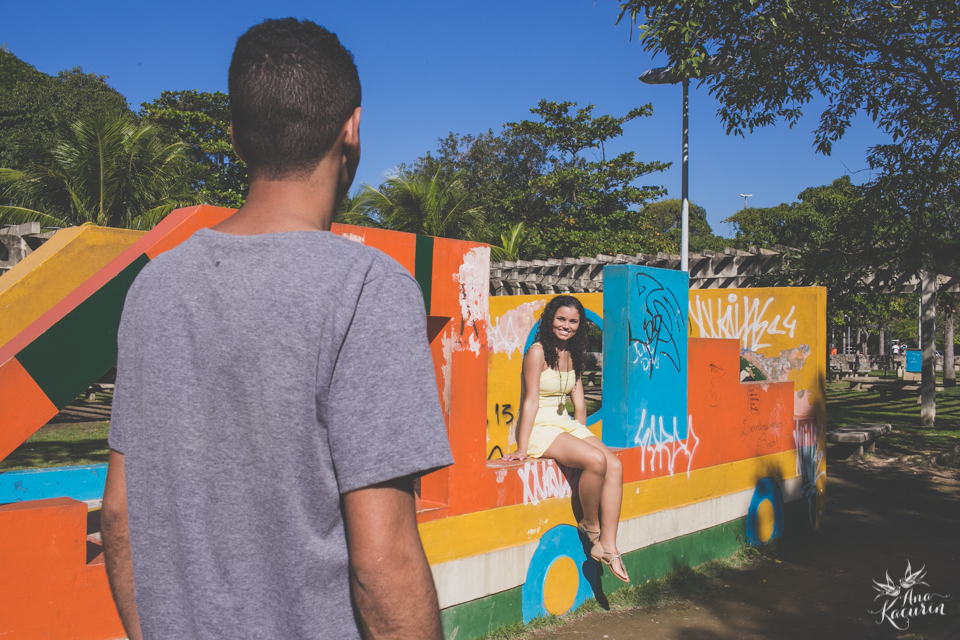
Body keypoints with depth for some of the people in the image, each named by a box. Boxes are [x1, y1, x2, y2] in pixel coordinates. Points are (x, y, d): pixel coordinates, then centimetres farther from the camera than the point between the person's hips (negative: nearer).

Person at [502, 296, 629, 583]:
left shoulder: (572, 355, 13)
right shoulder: (538, 352, -10)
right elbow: (531, 401, -15)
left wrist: (584, 436, 11)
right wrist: (522, 448, -18)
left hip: (566, 424, 8)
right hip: (540, 427, -8)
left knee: (615, 465, -14)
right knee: (596, 460, -28)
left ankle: (607, 546, -12)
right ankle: (590, 525, -3)